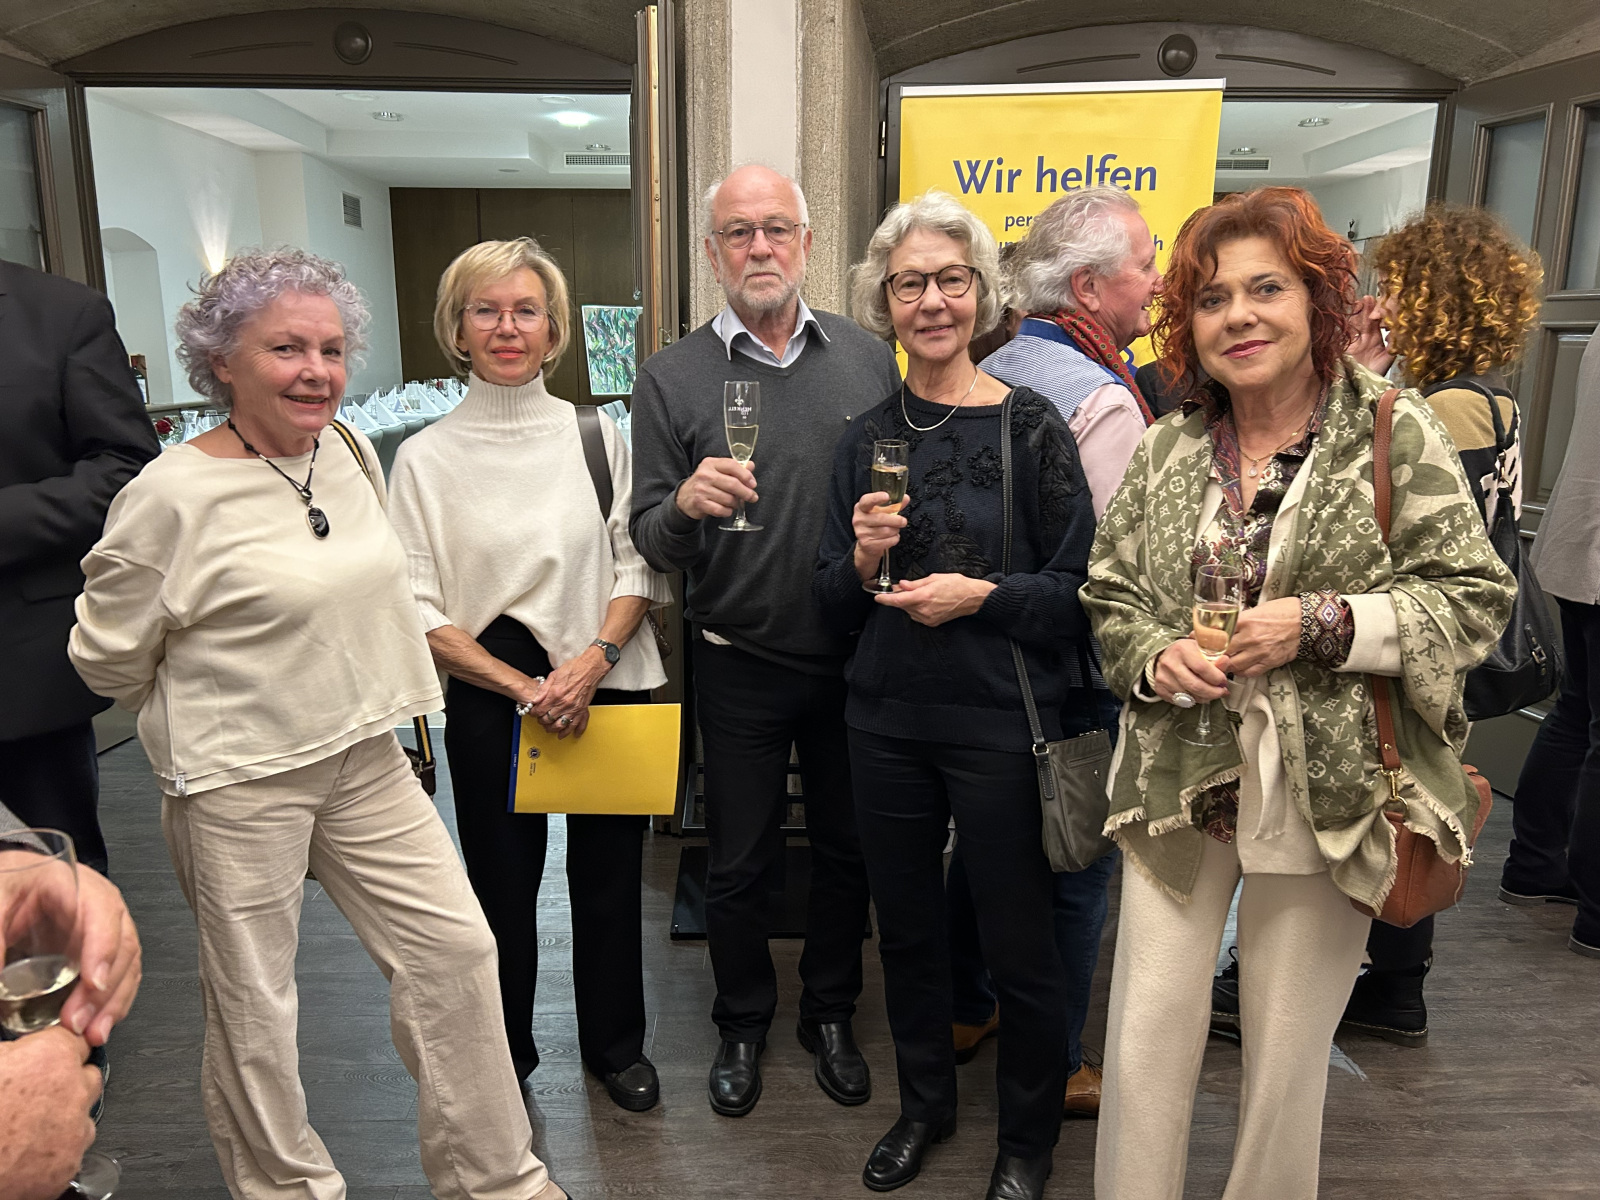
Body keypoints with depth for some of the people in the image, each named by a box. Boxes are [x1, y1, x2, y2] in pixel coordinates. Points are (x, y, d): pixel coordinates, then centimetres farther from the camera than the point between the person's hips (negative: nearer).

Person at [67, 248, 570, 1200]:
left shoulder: (354, 457, 2)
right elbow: (109, 657, -6)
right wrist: (215, 721, 5)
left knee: (456, 947, 7)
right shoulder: (173, 495, -16)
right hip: (237, 786, -5)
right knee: (254, 1004, 11)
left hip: (367, 760, 6)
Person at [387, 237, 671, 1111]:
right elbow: (417, 610, -4)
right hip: (490, 701, -1)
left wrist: (593, 659, -14)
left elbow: (640, 563, 2)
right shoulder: (425, 458, -1)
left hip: (610, 687, 1)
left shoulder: (596, 434, 3)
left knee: (609, 878, 12)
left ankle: (615, 1045, 35)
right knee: (501, 885, 12)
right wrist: (523, 687, -13)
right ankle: (503, 1055, 35)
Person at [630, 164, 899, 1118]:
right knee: (740, 861, 13)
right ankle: (744, 1024, 37)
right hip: (741, 665, -2)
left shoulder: (868, 358, 1)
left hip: (855, 657, 2)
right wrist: (687, 506, -28)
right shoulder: (673, 377, -4)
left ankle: (831, 1014, 39)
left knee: (848, 848, 16)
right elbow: (652, 543, -6)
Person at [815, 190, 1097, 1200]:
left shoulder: (1032, 427, -7)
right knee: (906, 927, 17)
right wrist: (864, 557, -12)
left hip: (1000, 725, -4)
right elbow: (835, 604, 8)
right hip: (886, 719, 4)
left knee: (1019, 944, 8)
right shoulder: (867, 437, 5)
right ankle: (926, 1102, 42)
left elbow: (1081, 593, -7)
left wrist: (980, 594, -19)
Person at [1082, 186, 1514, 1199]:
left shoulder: (1396, 432, -4)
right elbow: (1109, 594, 11)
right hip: (1178, 783, 3)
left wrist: (1321, 623, -18)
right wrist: (1155, 656, -10)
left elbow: (1476, 597, -5)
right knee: (1148, 1036, 6)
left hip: (1329, 793, -2)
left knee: (1288, 1056, 12)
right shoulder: (1169, 449, 5)